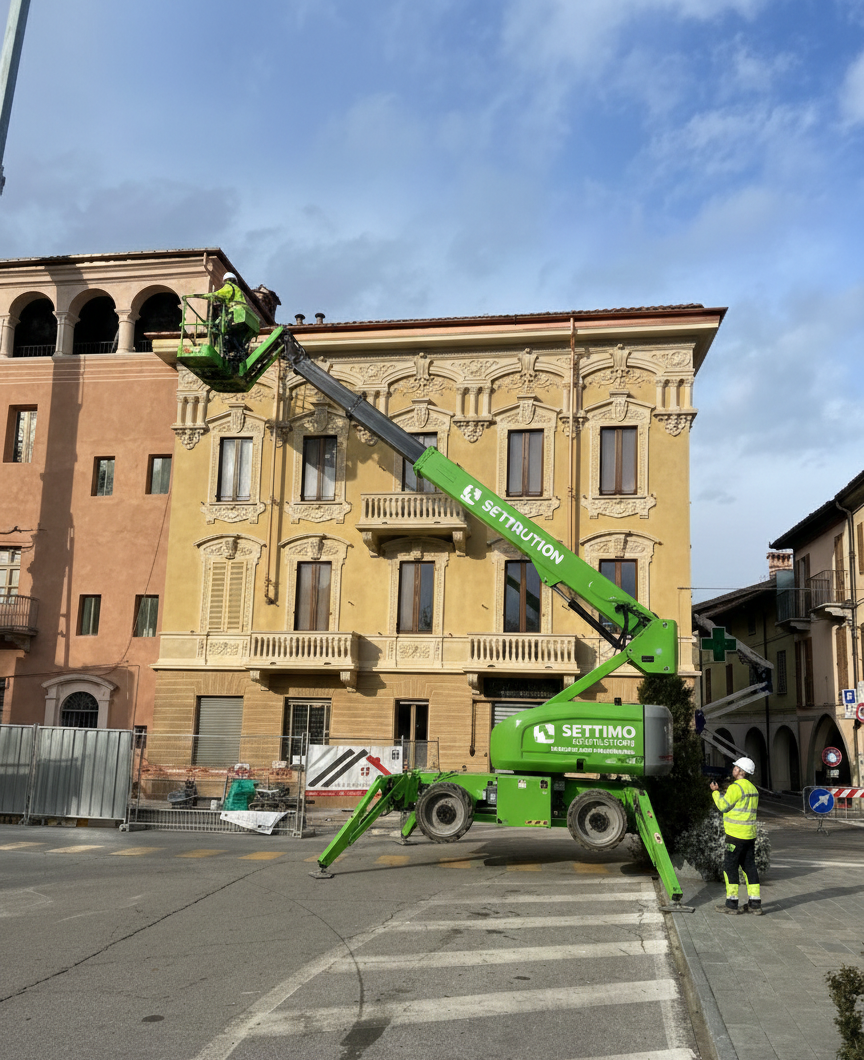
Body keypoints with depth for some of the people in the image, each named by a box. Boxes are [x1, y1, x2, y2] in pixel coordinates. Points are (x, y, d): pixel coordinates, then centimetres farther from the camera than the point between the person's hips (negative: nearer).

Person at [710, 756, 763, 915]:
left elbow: (723, 806, -11)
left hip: (736, 834, -8)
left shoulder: (736, 787, -15)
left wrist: (715, 792, 3)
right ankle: (755, 904, 12)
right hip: (750, 834, 8)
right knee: (749, 866, 12)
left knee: (730, 866, 0)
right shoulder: (752, 788, 13)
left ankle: (731, 904, 2)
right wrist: (727, 794, 15)